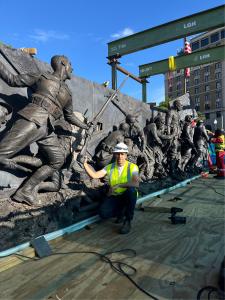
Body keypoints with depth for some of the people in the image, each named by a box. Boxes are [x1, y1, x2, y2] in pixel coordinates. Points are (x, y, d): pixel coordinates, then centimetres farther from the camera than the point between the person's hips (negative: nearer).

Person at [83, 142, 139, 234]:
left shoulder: (132, 167, -13)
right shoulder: (110, 167, 0)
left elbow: (136, 184, -30)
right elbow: (94, 175, -6)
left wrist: (118, 185, -36)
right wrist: (85, 164, -19)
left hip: (127, 197, -2)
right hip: (114, 197, 3)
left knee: (131, 190, -37)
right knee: (103, 213, -24)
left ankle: (128, 221, -16)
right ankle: (121, 212, 11)